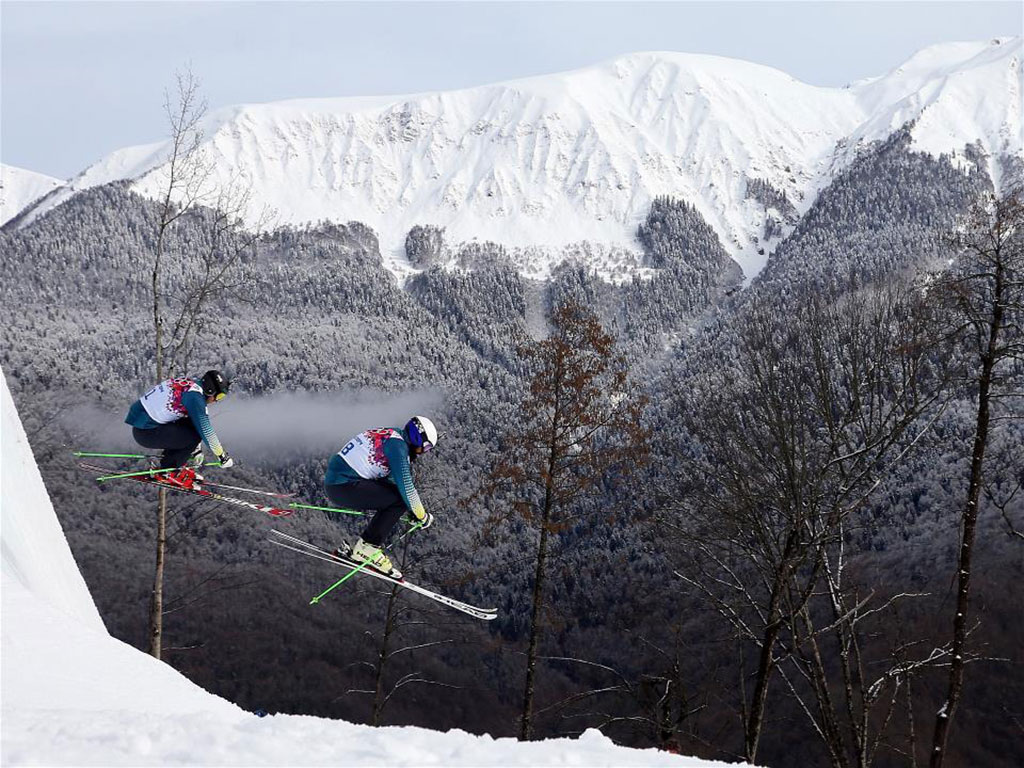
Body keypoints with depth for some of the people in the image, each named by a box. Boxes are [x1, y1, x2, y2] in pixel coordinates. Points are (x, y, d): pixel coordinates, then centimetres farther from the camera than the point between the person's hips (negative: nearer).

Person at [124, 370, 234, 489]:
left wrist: (195, 450, 32)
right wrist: (222, 456, -6)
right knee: (195, 436, -14)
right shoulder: (195, 395, -15)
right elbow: (205, 429, -15)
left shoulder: (187, 385, 15)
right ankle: (167, 472, -2)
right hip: (146, 433, -10)